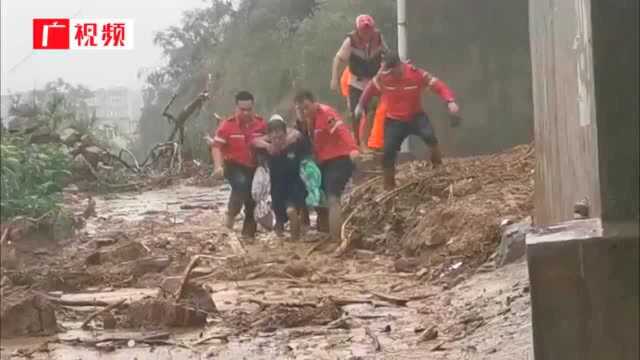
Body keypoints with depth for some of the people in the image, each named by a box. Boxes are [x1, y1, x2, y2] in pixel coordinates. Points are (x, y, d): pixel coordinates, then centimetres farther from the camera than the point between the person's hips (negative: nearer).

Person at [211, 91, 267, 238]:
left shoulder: (261, 124, -4)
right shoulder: (227, 125, -12)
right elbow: (216, 146, -13)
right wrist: (218, 166, -27)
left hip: (254, 168, 4)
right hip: (234, 166, -4)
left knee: (253, 204, 8)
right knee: (241, 183, -36)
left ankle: (248, 235, 20)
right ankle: (231, 214, -17)